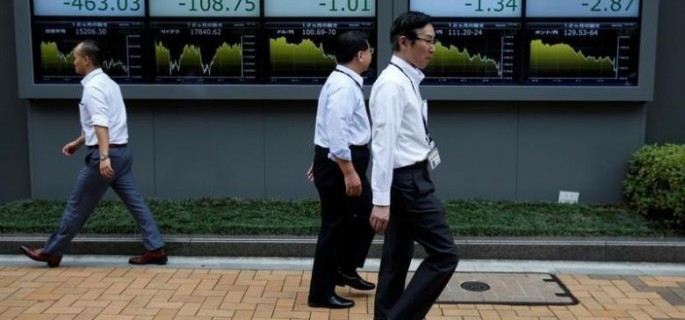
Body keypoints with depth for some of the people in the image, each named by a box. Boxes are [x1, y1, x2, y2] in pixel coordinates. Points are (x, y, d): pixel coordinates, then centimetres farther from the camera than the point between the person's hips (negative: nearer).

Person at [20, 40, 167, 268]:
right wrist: (78, 143, 31)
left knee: (78, 206, 3)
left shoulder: (92, 87, -13)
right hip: (121, 152, 9)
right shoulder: (107, 83, 17)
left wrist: (103, 157, -35)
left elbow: (101, 124, -26)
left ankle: (51, 252, 16)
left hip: (107, 154, -9)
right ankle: (155, 249, 5)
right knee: (135, 202, 6)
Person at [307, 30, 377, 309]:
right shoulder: (343, 85, -20)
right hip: (339, 163, -10)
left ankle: (346, 271, 32)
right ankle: (321, 293, 12)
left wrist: (322, 158, 29)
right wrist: (349, 172, -27)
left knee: (365, 215, 19)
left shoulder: (346, 82, 14)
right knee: (336, 226, -1)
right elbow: (336, 132, -27)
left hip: (346, 161, 10)